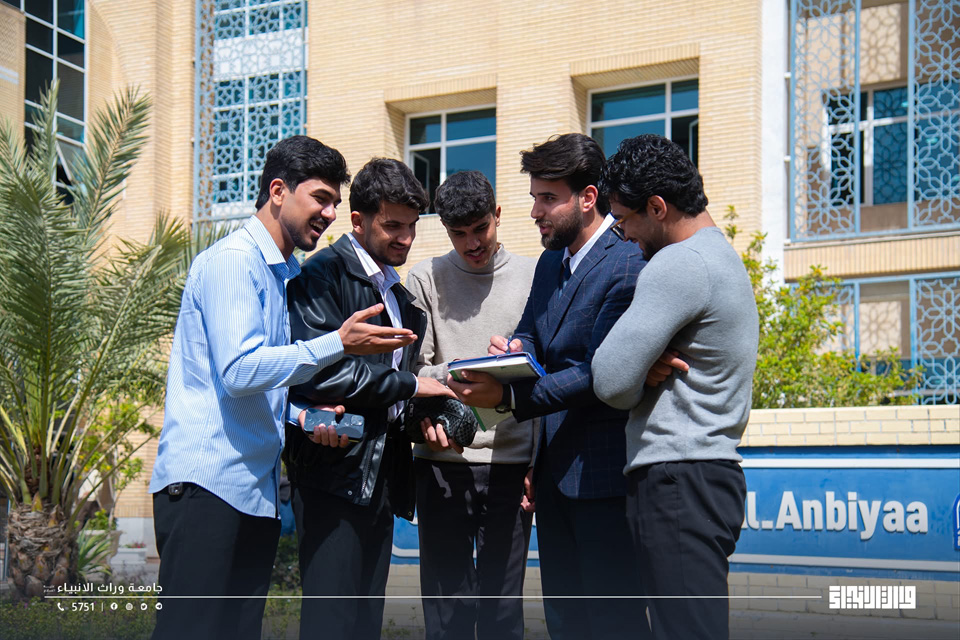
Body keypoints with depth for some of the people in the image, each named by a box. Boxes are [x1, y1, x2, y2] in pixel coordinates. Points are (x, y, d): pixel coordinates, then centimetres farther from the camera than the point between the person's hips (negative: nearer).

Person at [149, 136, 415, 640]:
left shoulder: (289, 275, 20)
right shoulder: (233, 260, -8)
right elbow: (239, 371, -19)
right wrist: (339, 344, -22)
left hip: (256, 487, 9)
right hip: (207, 481, -9)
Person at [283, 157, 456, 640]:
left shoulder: (397, 293, 21)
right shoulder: (323, 274, -7)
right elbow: (321, 372, -19)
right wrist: (411, 385, -11)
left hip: (381, 475, 8)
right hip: (335, 472, -8)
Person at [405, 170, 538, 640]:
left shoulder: (532, 277, 8)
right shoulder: (425, 279, 9)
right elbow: (412, 367, 3)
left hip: (511, 461, 0)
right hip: (443, 461, 0)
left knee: (503, 602, 3)